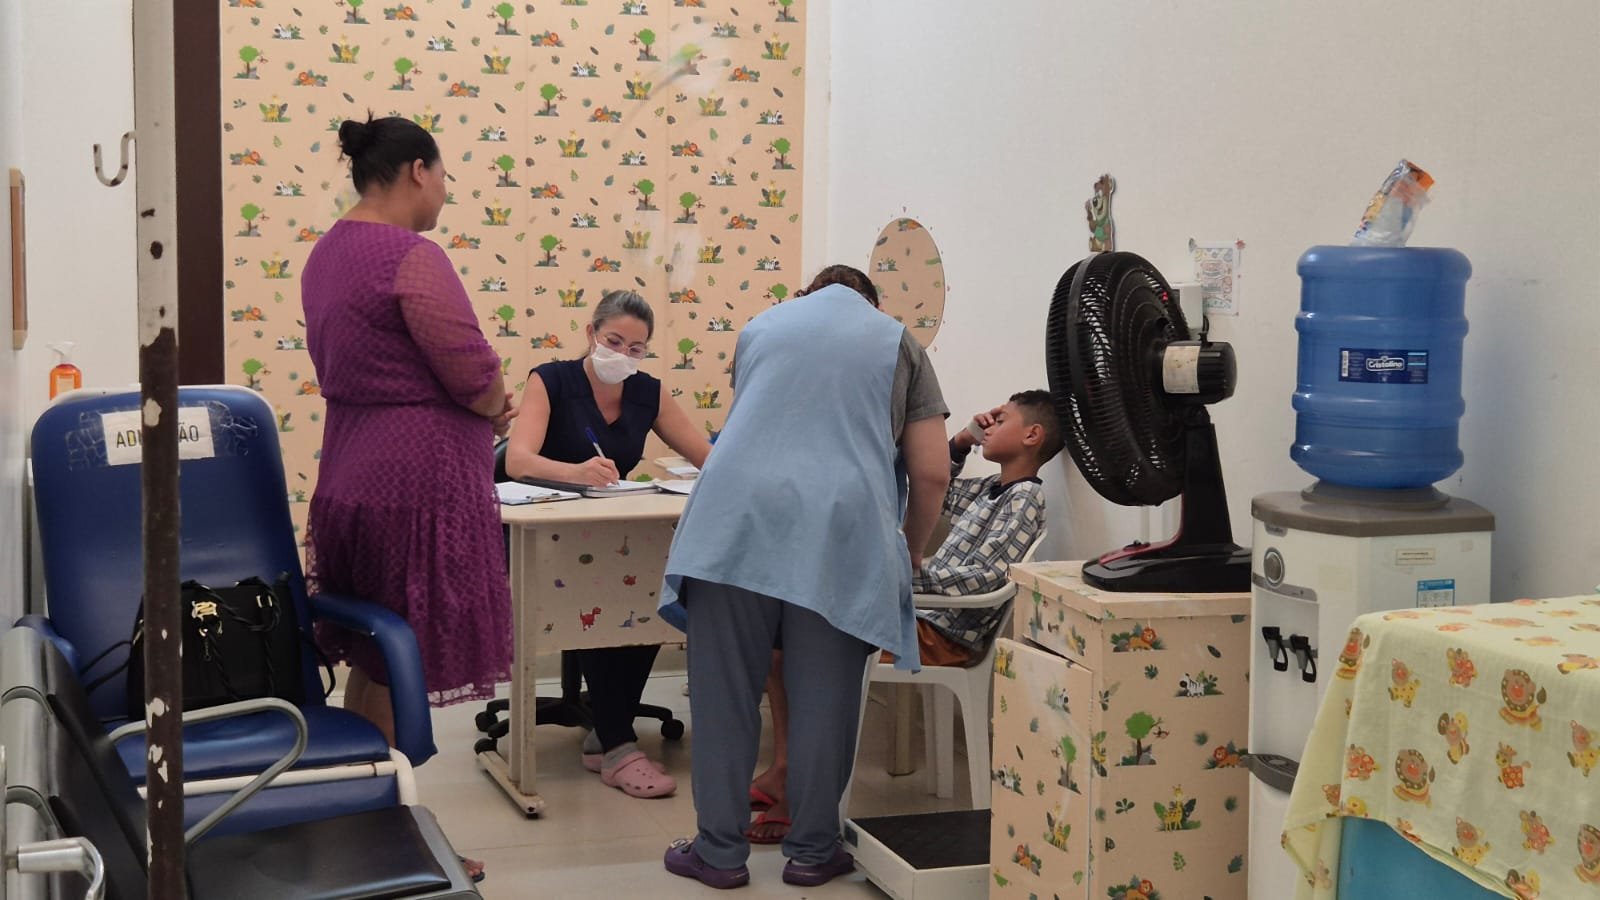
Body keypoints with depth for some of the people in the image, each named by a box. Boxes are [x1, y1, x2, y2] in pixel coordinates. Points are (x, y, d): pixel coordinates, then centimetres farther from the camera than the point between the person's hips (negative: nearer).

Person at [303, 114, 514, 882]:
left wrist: (481, 404, 8)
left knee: (368, 668, 18)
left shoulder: (328, 252, 11)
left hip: (351, 477, 10)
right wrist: (494, 407, 5)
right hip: (418, 486, -9)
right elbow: (477, 379, -19)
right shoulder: (411, 257, -18)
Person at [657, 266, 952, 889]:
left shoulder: (760, 327, 25)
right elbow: (932, 472, 9)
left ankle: (720, 851, 13)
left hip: (738, 519, 2)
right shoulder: (897, 341, 18)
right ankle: (812, 851, 16)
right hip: (840, 532, -1)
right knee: (824, 698, 7)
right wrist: (911, 550, 26)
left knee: (725, 692, 7)